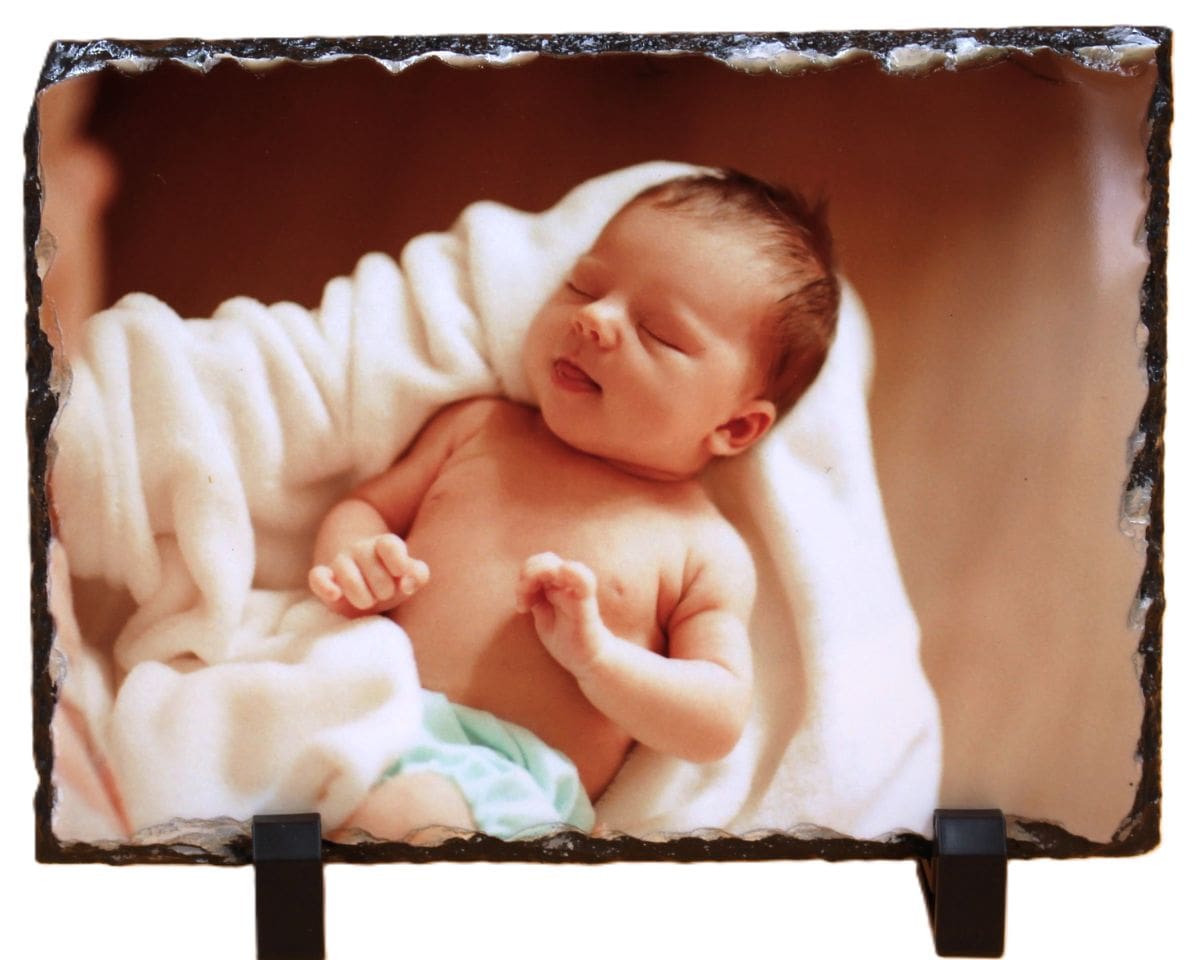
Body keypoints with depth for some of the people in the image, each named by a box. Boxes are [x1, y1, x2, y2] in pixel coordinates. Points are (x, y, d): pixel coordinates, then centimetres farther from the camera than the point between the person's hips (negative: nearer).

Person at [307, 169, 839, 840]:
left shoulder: (707, 553, 5)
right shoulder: (477, 428, 18)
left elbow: (720, 722, 2)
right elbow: (366, 504, 23)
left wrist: (598, 657, -15)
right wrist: (349, 559, -3)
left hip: (500, 777, -4)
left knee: (409, 809, -37)